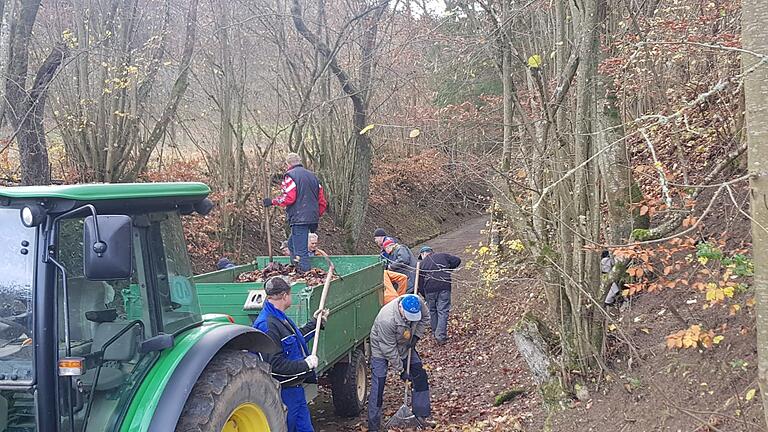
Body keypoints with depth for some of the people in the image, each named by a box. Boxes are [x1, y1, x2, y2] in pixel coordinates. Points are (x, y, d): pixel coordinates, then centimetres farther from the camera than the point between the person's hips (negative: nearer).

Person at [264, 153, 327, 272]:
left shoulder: (290, 175, -5)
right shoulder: (312, 176, 19)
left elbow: (288, 198, -17)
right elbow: (322, 201, 17)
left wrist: (272, 201, -4)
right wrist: (317, 216, 25)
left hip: (299, 219, -8)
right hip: (312, 218, 8)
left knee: (301, 250, -6)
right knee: (292, 244, 21)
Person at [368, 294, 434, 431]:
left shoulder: (418, 302, -26)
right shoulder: (386, 319, -42)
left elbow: (425, 317, -1)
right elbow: (389, 350, -30)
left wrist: (416, 336, -13)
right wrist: (401, 369, -21)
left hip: (405, 345, 6)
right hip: (382, 349, -6)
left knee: (420, 375, 6)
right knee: (378, 386, -9)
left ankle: (421, 415, 20)